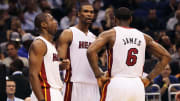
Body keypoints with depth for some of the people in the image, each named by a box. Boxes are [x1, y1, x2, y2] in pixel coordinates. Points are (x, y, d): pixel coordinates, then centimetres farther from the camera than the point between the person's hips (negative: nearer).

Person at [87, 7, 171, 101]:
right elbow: (166, 56, 14)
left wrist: (98, 75, -6)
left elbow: (91, 51, -14)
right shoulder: (144, 37, 14)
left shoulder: (110, 34, 2)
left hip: (116, 85, -3)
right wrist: (149, 78, 11)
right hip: (138, 86, 3)